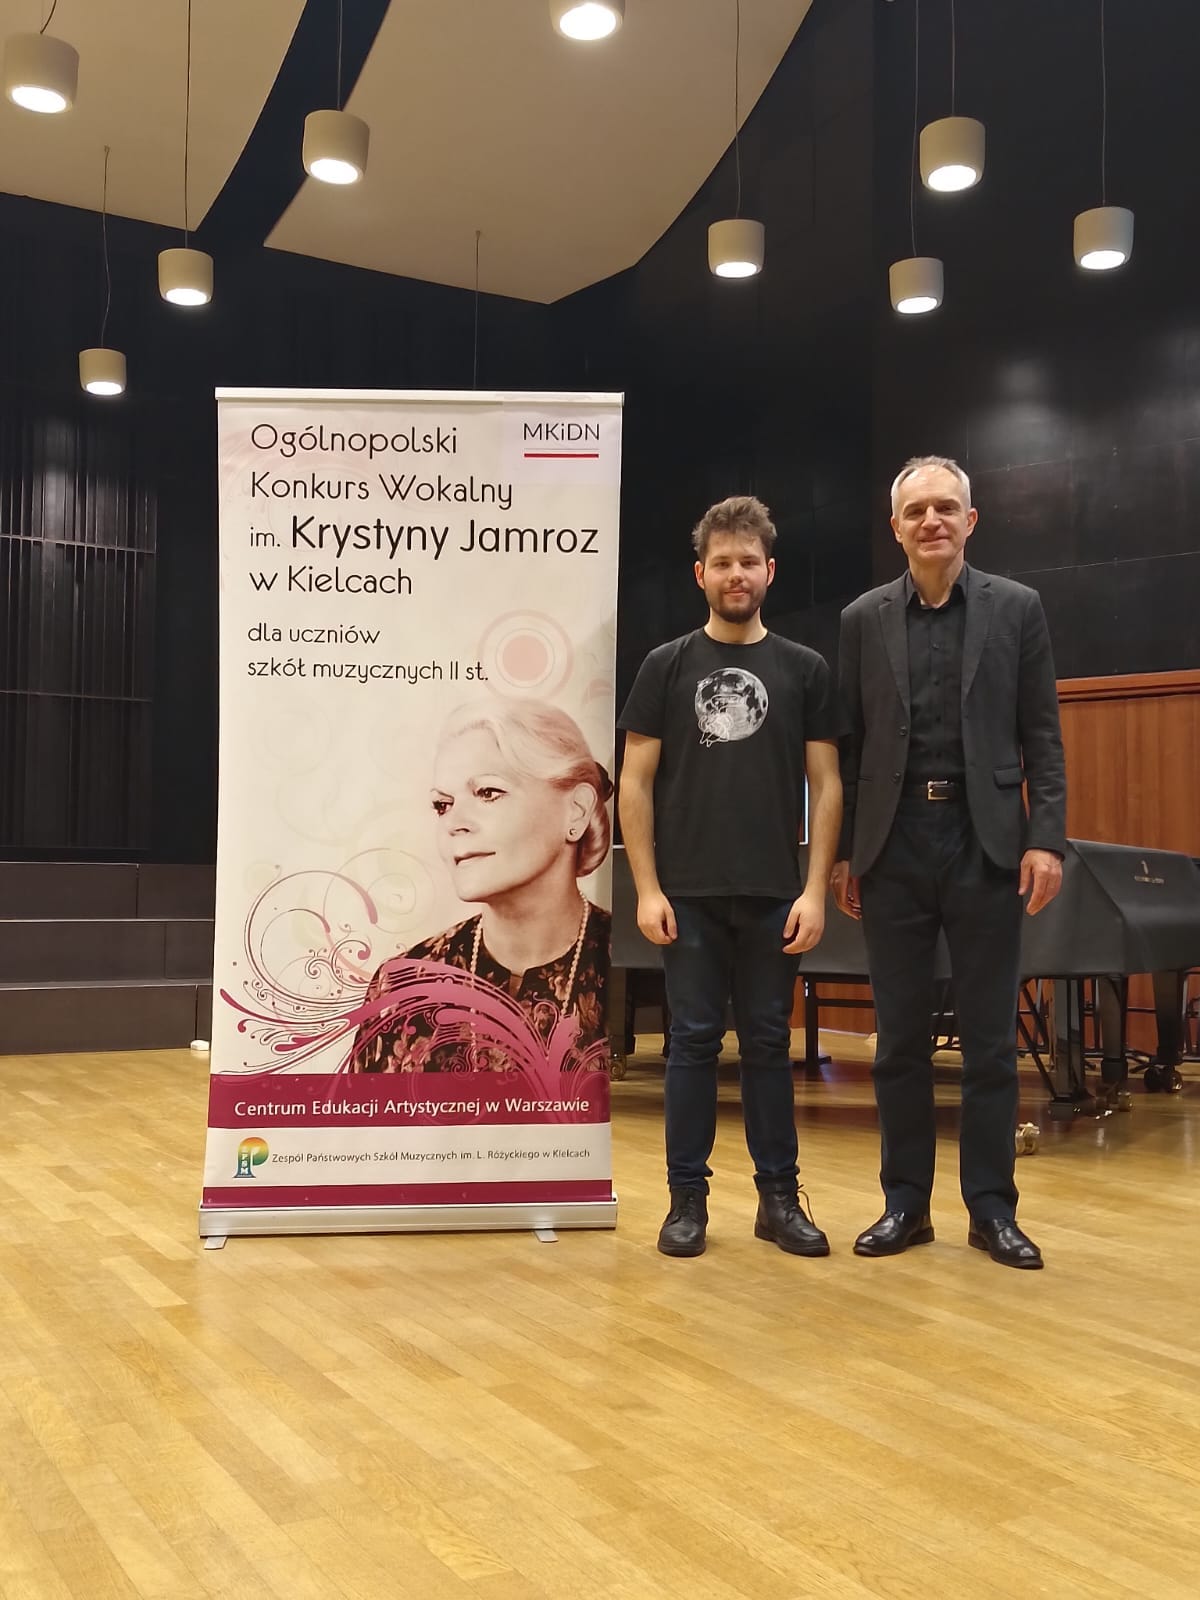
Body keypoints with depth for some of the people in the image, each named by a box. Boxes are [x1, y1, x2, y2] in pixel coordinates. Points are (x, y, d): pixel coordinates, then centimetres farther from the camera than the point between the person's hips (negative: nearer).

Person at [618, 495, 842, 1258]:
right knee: (693, 1041, 5)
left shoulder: (804, 669, 5)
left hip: (774, 895, 1)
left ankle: (779, 1196, 18)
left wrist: (816, 889, -4)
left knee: (769, 1042, 8)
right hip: (690, 894, -1)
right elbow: (636, 781, 1)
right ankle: (688, 1196, 15)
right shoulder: (667, 665, 3)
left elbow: (827, 784, 3)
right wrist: (648, 889, -6)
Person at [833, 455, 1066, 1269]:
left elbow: (1043, 737, 2)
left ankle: (992, 1208, 16)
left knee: (991, 1039, 4)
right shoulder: (863, 619, 8)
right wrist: (844, 852, 5)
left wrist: (1047, 839, -7)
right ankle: (906, 1202, 18)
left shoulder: (1017, 608, 5)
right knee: (901, 1038, 7)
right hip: (894, 845, 1)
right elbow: (850, 743, 8)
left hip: (985, 842, -1)